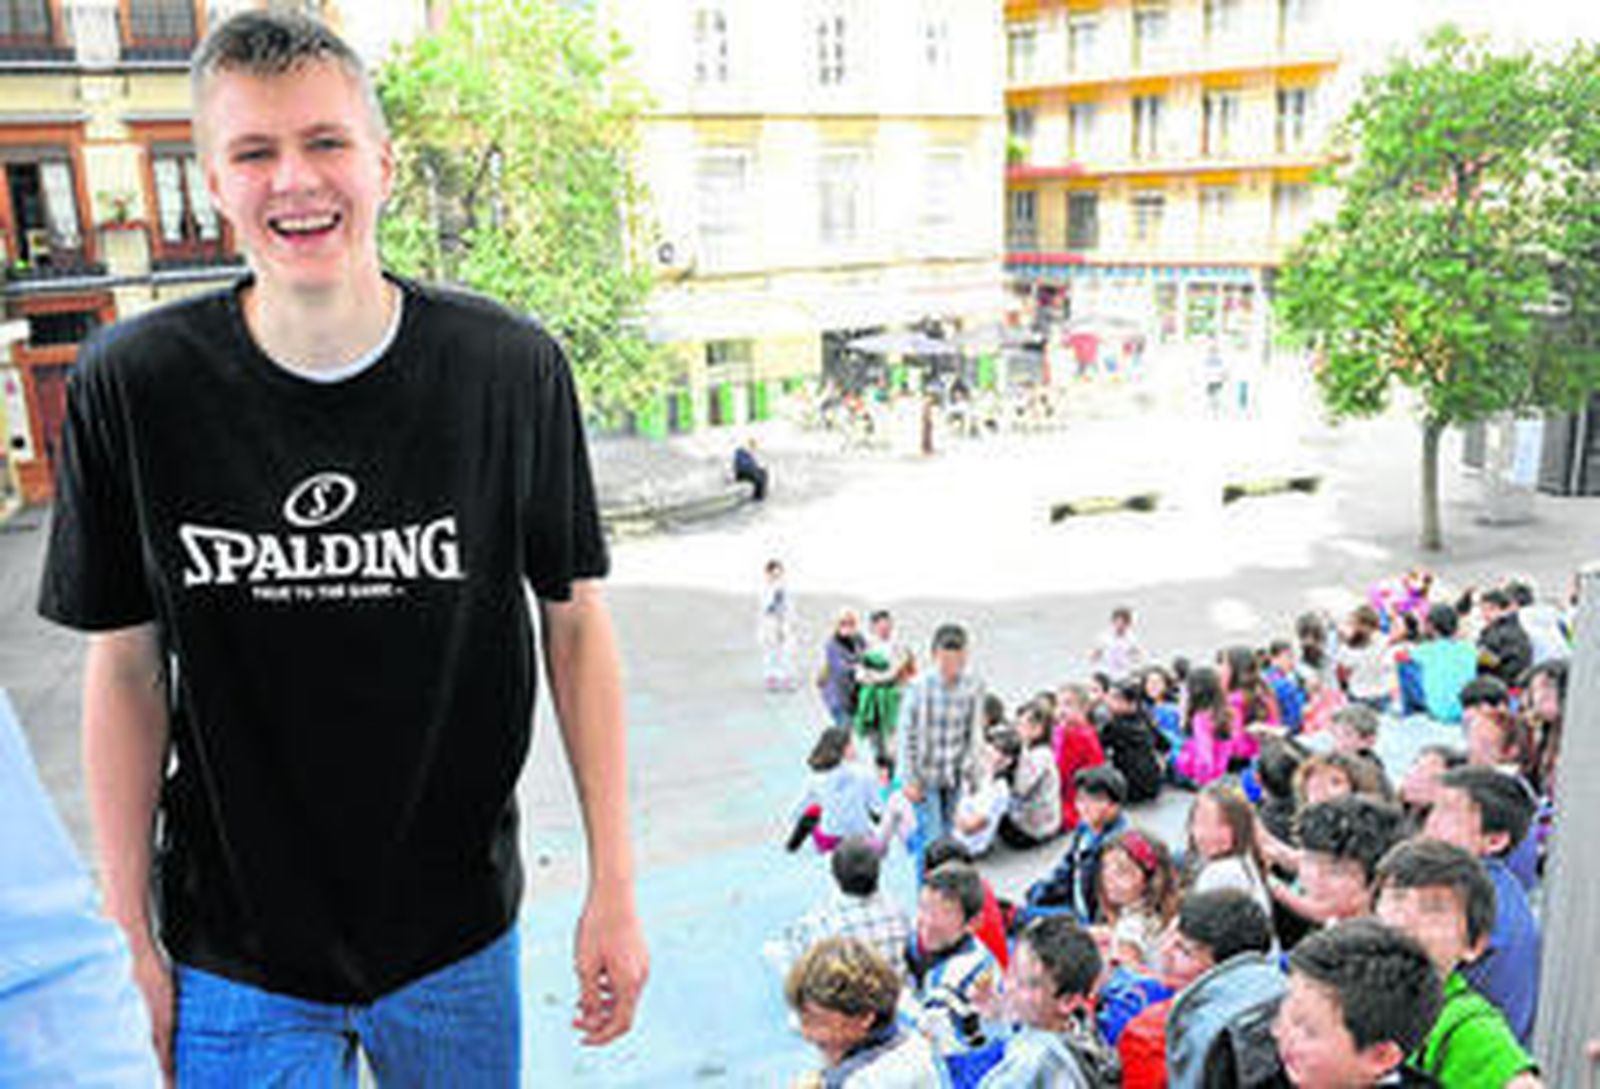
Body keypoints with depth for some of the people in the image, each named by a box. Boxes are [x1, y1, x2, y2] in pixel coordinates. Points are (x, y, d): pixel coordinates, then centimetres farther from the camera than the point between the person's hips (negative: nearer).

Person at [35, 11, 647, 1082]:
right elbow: (126, 666, -3)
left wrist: (615, 884, -4)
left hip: (459, 934, 1)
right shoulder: (130, 386, -11)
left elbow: (575, 619, -5)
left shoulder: (512, 370, -12)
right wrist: (134, 936, 1)